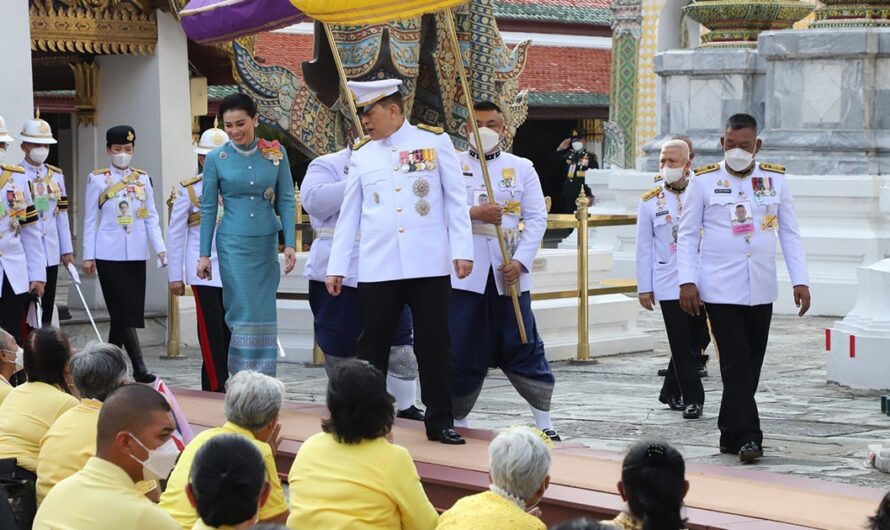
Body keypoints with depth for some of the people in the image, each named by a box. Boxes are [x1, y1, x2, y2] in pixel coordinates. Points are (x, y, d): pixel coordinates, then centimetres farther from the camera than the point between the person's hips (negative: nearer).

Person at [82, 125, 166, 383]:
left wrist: (160, 247, -3)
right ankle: (139, 367, -14)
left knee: (124, 312, 7)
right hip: (109, 254, -4)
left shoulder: (142, 179, 9)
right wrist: (88, 256, 0)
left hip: (136, 255, 4)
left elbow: (151, 218, 9)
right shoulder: (97, 179, 1)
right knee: (124, 310, -9)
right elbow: (90, 220, 3)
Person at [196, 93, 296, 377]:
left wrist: (290, 244, -5)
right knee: (245, 312, -7)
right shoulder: (216, 159, -2)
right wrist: (204, 254, 2)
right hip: (234, 244, -2)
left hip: (267, 244, 2)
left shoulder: (276, 153, 1)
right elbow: (208, 208, 3)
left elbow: (286, 201, 3)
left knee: (265, 313, 4)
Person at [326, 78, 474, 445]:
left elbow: (456, 199, 3)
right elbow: (349, 214, 12)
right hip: (377, 267, 2)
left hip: (429, 265, -2)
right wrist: (336, 266, 9)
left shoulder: (435, 140, 3)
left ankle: (440, 421, 9)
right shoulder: (361, 154, 10)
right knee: (372, 345, 4)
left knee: (434, 344, 1)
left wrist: (462, 249, -5)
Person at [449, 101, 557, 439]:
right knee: (462, 349, 1)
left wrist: (520, 262, -9)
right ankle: (457, 421, 15)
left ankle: (543, 422, 8)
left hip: (508, 271, 1)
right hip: (465, 271, -1)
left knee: (523, 347, 1)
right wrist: (475, 213, -18)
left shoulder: (522, 168, 10)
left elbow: (536, 219, 4)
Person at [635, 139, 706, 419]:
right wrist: (644, 287, 3)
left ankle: (672, 392, 23)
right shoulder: (650, 201, 5)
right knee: (681, 344, -6)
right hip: (668, 283, -1)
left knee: (693, 340, 7)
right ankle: (692, 398, -2)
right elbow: (644, 248, 7)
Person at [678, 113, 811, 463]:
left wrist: (799, 280, 3)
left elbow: (790, 234, 11)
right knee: (737, 364, -10)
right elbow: (687, 234, 3)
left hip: (761, 290, 3)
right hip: (720, 289, -3)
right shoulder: (704, 181, 0)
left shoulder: (776, 180, 7)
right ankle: (747, 437, -8)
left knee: (750, 367, 8)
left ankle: (730, 434, 20)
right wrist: (687, 281, -6)